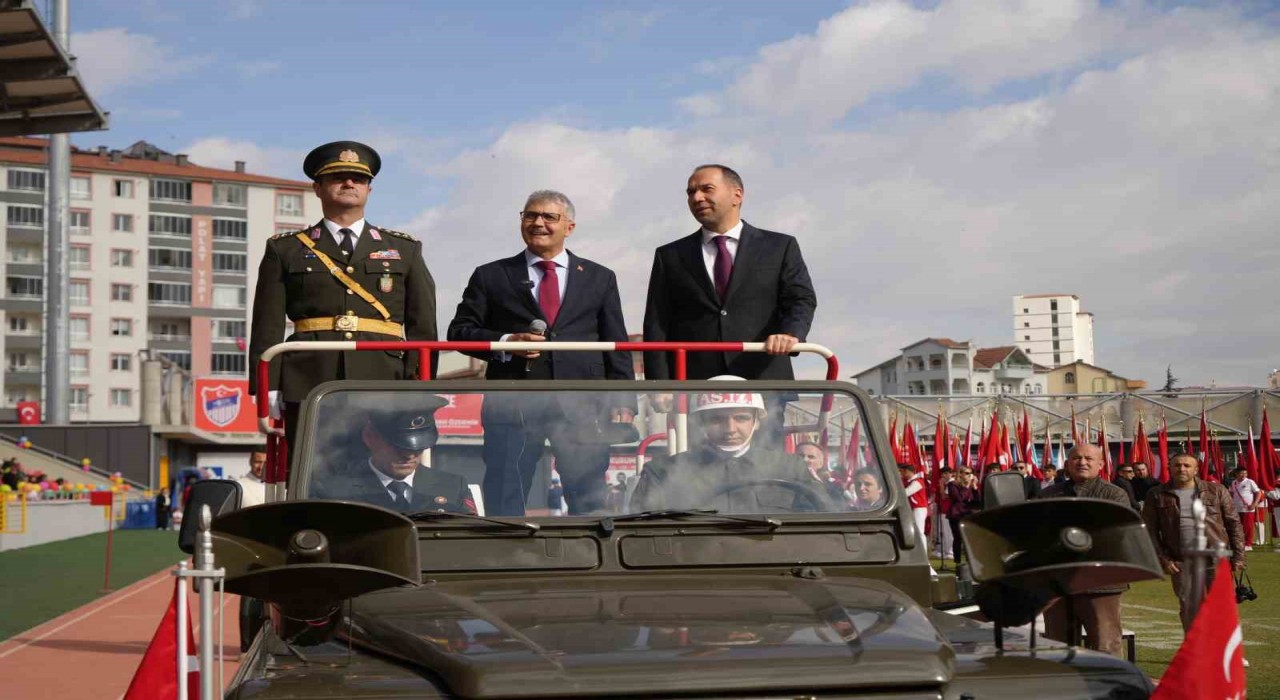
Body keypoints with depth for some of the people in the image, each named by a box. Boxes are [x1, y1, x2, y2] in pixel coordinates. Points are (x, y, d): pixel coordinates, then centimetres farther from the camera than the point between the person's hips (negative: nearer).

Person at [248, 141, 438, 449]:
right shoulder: (285, 250, 14)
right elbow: (267, 329, 8)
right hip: (309, 389, 0)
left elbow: (423, 328, 10)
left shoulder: (405, 250, 17)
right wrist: (267, 393, -2)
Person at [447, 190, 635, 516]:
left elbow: (616, 346, 12)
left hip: (581, 406, 1)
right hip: (513, 404, 0)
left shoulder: (600, 278, 15)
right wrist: (504, 343, -10)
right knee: (505, 502, 1)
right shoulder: (490, 276, 12)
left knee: (589, 501, 1)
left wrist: (622, 400, 1)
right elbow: (460, 331, 8)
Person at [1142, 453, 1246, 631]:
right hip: (1181, 563, 0)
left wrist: (1238, 556, 2)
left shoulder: (1216, 491, 5)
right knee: (1188, 609, 1)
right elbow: (1150, 531, 3)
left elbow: (1234, 524, 7)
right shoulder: (1156, 496, 3)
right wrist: (1162, 559, -5)